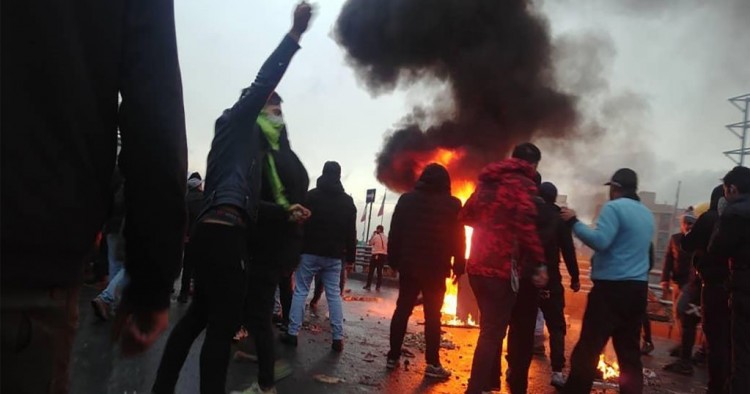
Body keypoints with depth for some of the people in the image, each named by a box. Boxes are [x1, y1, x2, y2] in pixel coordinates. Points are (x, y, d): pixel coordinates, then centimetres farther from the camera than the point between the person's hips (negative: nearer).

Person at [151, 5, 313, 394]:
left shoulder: (245, 138, 27)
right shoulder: (236, 121, 6)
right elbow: (263, 83, -8)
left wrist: (285, 211, 17)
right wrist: (295, 34, -8)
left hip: (215, 232, 10)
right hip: (222, 234, -10)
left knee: (200, 315, 17)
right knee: (224, 322, -7)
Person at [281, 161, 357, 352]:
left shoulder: (311, 196, 1)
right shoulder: (347, 201, 7)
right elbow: (351, 232, 6)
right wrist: (351, 255, 9)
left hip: (310, 252, -2)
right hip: (334, 255, 2)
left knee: (300, 291, 5)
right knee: (334, 295, 5)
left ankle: (292, 333, 4)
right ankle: (338, 338, 4)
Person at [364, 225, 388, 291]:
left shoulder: (376, 236, -8)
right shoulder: (386, 238, 6)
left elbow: (370, 244, 4)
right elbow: (387, 247, 10)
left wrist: (373, 235, 8)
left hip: (376, 255, -4)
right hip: (384, 255, 5)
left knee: (371, 271, 3)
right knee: (380, 271, 8)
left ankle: (368, 286, 4)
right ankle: (378, 287, 7)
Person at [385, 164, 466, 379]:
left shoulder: (407, 199, 5)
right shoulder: (453, 205, -1)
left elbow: (394, 233, 5)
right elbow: (458, 240, -2)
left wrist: (394, 260, 10)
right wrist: (458, 267, 4)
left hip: (409, 265, 2)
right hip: (436, 269, -2)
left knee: (402, 310, 9)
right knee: (433, 315, 2)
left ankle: (393, 357, 13)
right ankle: (433, 364, 3)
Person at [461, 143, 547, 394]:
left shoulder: (488, 181, 16)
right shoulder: (523, 184, -7)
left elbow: (467, 215, 21)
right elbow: (526, 225, -21)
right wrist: (538, 264, -20)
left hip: (477, 266, 8)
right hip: (501, 269, -8)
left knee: (491, 328, 21)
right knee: (493, 332, -1)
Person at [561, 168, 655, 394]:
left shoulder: (614, 207, -9)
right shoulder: (647, 214, 16)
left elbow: (600, 241, -21)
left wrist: (574, 222, -12)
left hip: (612, 286, -8)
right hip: (638, 288, 8)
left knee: (588, 348, -3)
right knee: (630, 351, 12)